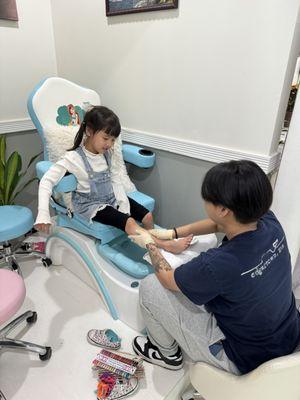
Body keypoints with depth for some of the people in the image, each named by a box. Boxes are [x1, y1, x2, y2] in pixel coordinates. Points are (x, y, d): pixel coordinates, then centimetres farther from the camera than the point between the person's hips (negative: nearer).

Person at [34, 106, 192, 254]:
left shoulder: (107, 154, 1)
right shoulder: (73, 158, -18)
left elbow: (115, 179, 6)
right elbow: (47, 181, -22)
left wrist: (123, 202, -8)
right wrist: (43, 213, -33)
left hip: (112, 198, 7)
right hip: (91, 205, -6)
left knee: (147, 216, -7)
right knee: (129, 222, -27)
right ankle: (165, 246, -27)